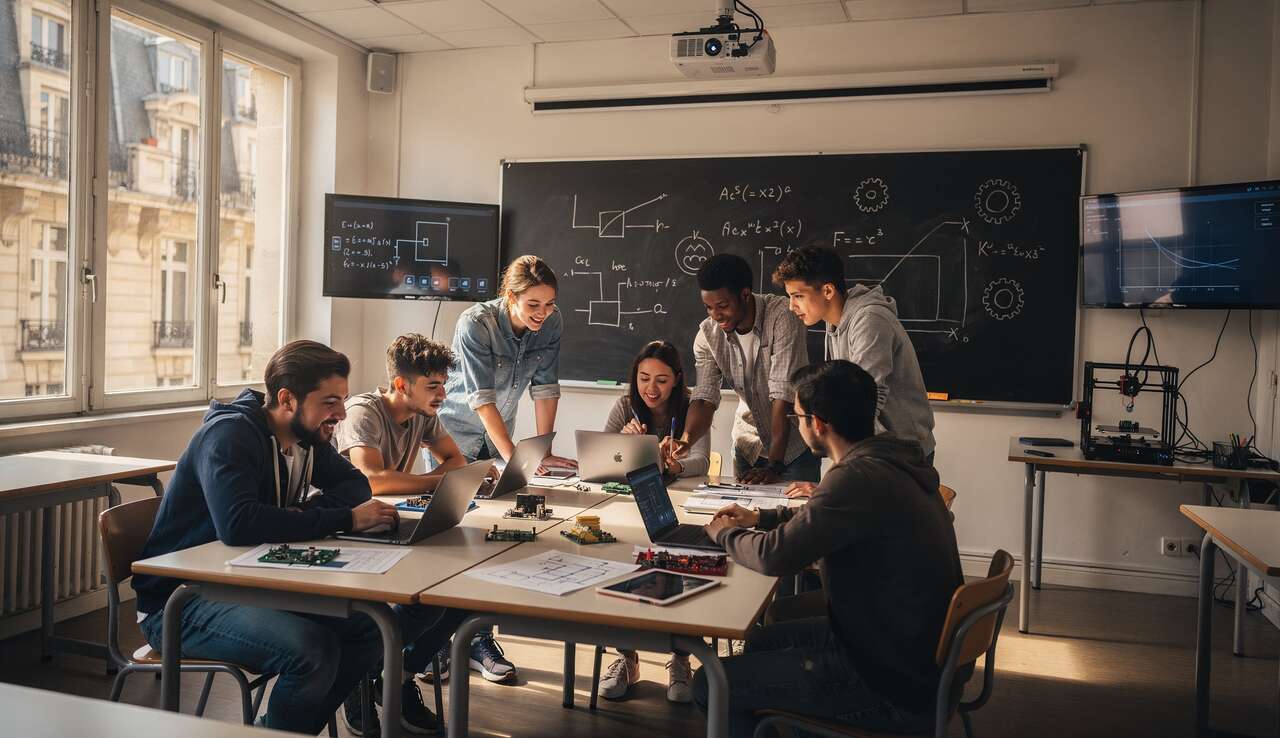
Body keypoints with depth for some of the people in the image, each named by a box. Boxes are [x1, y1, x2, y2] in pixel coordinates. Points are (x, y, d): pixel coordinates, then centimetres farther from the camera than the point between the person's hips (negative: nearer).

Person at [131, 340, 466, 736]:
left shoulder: (304, 435, 4)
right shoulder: (230, 434, -20)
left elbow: (355, 484, 9)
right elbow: (237, 524, -35)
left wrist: (308, 511, -13)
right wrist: (343, 520, -30)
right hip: (179, 601, -8)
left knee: (372, 622, -12)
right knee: (313, 649, -30)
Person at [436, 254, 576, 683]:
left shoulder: (552, 324, -12)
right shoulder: (475, 325, -26)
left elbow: (545, 388, -7)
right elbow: (482, 399, -29)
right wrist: (516, 458, -34)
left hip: (497, 436, 5)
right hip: (454, 434, -5)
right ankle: (477, 641, -2)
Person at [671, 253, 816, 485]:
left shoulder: (782, 316, -25)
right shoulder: (707, 334, -10)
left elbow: (784, 394, -29)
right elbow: (705, 398, -12)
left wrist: (775, 466, -32)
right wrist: (686, 440, -34)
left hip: (795, 443, -4)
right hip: (749, 445, 4)